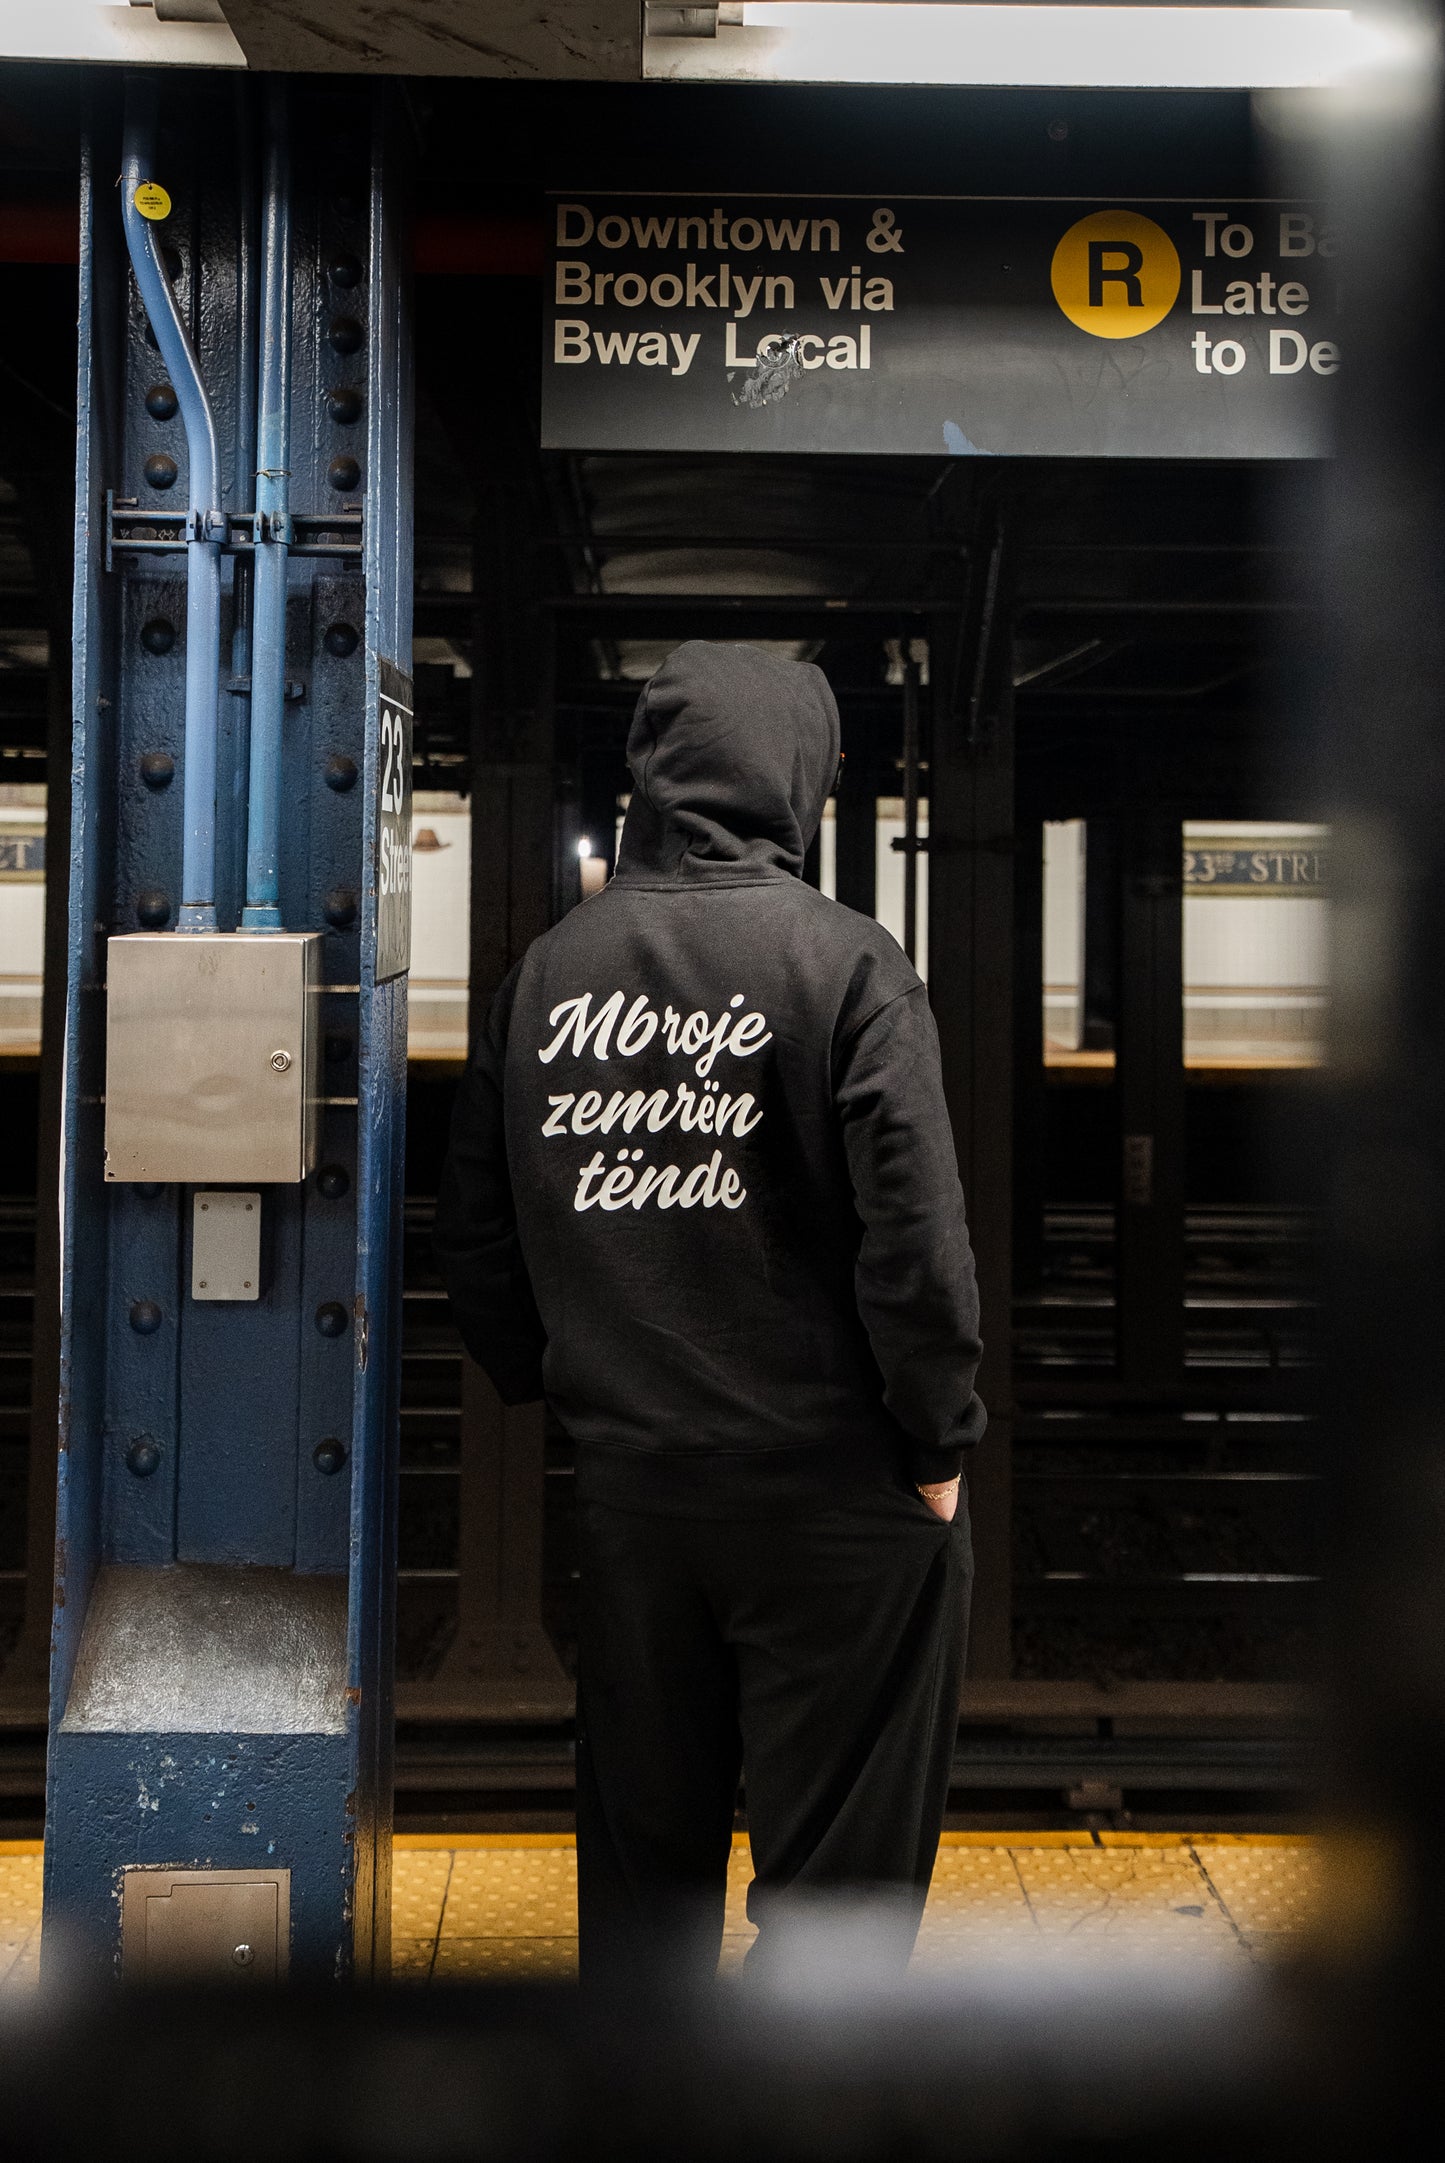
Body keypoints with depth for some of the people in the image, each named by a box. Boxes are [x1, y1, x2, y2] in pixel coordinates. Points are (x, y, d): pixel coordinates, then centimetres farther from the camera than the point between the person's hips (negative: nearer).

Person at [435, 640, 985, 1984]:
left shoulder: (548, 967, 4)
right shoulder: (842, 962, -12)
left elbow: (473, 1233, 8)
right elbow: (915, 1228, -17)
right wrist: (939, 1440, -6)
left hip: (625, 1482, 5)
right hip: (834, 1491, -5)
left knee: (640, 1839, 21)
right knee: (837, 1863, 8)